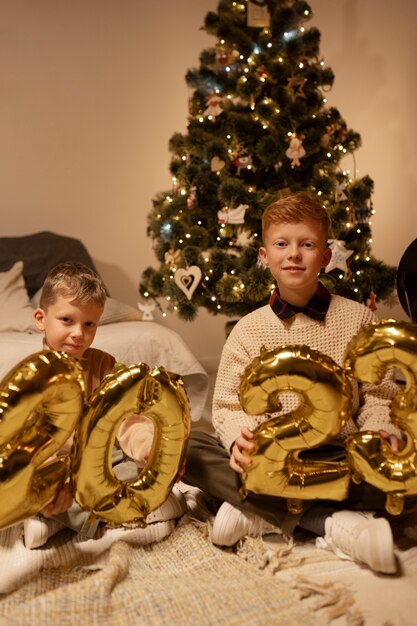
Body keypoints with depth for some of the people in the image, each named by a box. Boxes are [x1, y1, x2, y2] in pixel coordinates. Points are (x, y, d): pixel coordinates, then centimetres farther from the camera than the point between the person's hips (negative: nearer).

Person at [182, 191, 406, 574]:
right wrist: (239, 438, -20)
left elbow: (377, 395, 5)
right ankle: (331, 523, -27)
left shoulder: (357, 319, 3)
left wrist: (383, 432, -17)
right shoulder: (249, 330, 4)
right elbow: (228, 405, 2)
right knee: (184, 447, -25)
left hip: (338, 457, 0)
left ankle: (260, 514, -22)